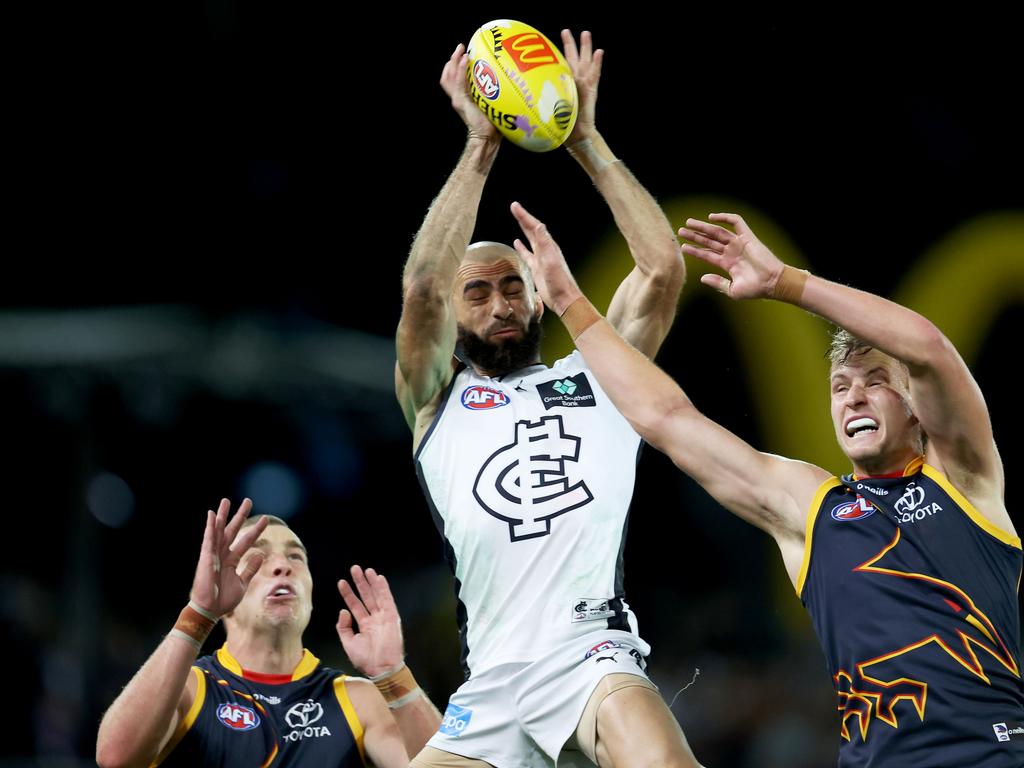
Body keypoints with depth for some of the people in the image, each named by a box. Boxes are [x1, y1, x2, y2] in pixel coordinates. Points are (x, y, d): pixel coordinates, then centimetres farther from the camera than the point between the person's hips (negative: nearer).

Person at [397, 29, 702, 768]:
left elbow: (663, 268, 5)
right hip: (492, 682, 2)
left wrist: (586, 139, 4)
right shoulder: (438, 400, 18)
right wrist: (479, 147, -1)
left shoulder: (596, 376, 20)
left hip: (594, 651, -2)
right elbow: (421, 288, -1)